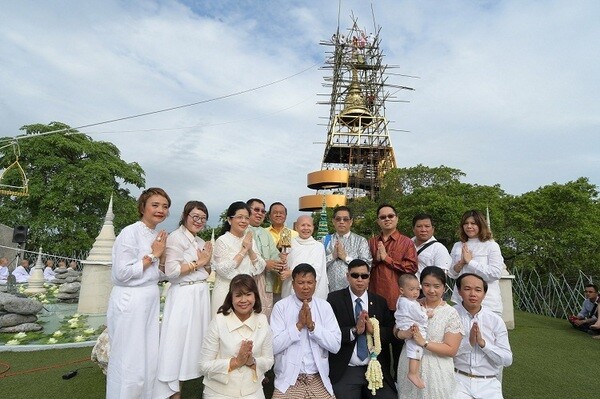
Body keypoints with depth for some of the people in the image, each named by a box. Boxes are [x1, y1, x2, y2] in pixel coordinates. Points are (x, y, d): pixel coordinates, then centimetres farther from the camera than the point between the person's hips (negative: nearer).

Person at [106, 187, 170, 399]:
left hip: (151, 301, 7)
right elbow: (121, 273, -18)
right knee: (129, 364, 4)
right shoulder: (130, 232, -13)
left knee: (150, 362, 14)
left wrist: (161, 255, 1)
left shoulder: (159, 236, 9)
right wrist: (152, 256, -14)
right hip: (130, 302, -7)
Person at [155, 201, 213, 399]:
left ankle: (183, 378, 29)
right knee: (178, 341, -1)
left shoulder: (201, 242, 14)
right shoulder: (175, 237, -10)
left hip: (202, 294, 8)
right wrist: (197, 263, -12)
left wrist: (206, 262, -2)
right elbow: (171, 271, -20)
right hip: (183, 295, -8)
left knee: (195, 337, 13)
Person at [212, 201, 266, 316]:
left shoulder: (250, 240, 8)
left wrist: (250, 250, -10)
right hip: (227, 292, -5)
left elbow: (259, 269, 4)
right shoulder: (222, 241, -8)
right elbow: (224, 270, -17)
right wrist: (243, 250, -15)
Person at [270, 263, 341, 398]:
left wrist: (312, 325, -15)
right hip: (289, 380, -2)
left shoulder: (325, 306, 0)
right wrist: (298, 325, -17)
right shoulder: (280, 306, -6)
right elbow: (273, 346, -11)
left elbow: (335, 345, -5)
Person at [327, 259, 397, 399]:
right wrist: (354, 331, -22)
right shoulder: (334, 299, -4)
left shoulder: (380, 301, 8)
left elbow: (392, 333, 3)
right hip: (345, 370, -3)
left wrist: (374, 329, -15)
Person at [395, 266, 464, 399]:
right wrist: (404, 334, -17)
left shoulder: (451, 313, -9)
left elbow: (451, 350, -11)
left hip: (435, 372, -3)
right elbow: (396, 330, 5)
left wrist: (424, 343, -20)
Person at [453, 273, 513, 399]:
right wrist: (468, 342, -20)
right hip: (459, 379, -2)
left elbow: (507, 360, -1)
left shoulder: (496, 320, 1)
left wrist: (483, 343, -15)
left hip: (488, 383, 2)